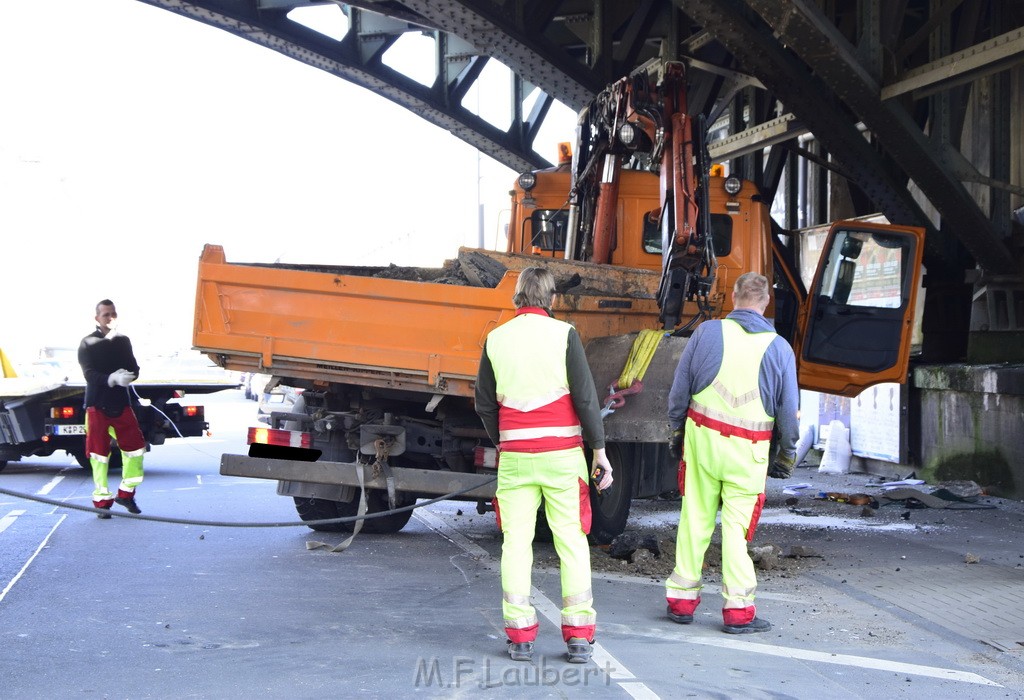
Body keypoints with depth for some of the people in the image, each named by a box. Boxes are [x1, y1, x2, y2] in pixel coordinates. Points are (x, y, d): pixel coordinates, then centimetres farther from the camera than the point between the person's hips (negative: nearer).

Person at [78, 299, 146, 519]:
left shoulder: (123, 341, 11)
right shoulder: (88, 344, -2)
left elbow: (134, 369, 8)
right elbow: (90, 374, -13)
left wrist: (126, 375, -15)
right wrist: (112, 378, -30)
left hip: (121, 402, 4)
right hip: (97, 405, -4)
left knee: (135, 447, 1)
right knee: (99, 453, -1)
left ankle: (126, 494, 18)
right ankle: (102, 501, 7)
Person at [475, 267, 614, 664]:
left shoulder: (496, 339, 5)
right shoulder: (563, 334, -3)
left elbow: (484, 404, 10)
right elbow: (585, 396, -7)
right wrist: (599, 450, -2)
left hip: (515, 456, 2)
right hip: (562, 453, -2)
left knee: (516, 541, 7)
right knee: (572, 541, 5)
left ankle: (520, 636, 7)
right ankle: (579, 637, 5)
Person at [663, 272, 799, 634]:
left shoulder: (707, 332, -1)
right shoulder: (779, 348, -2)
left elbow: (679, 390, 3)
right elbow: (789, 411, 2)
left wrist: (676, 432, 16)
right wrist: (787, 456, 14)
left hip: (701, 437, 1)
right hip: (748, 451, -1)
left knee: (695, 518, 10)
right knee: (737, 526, 5)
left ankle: (682, 599, 19)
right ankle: (738, 609, 8)